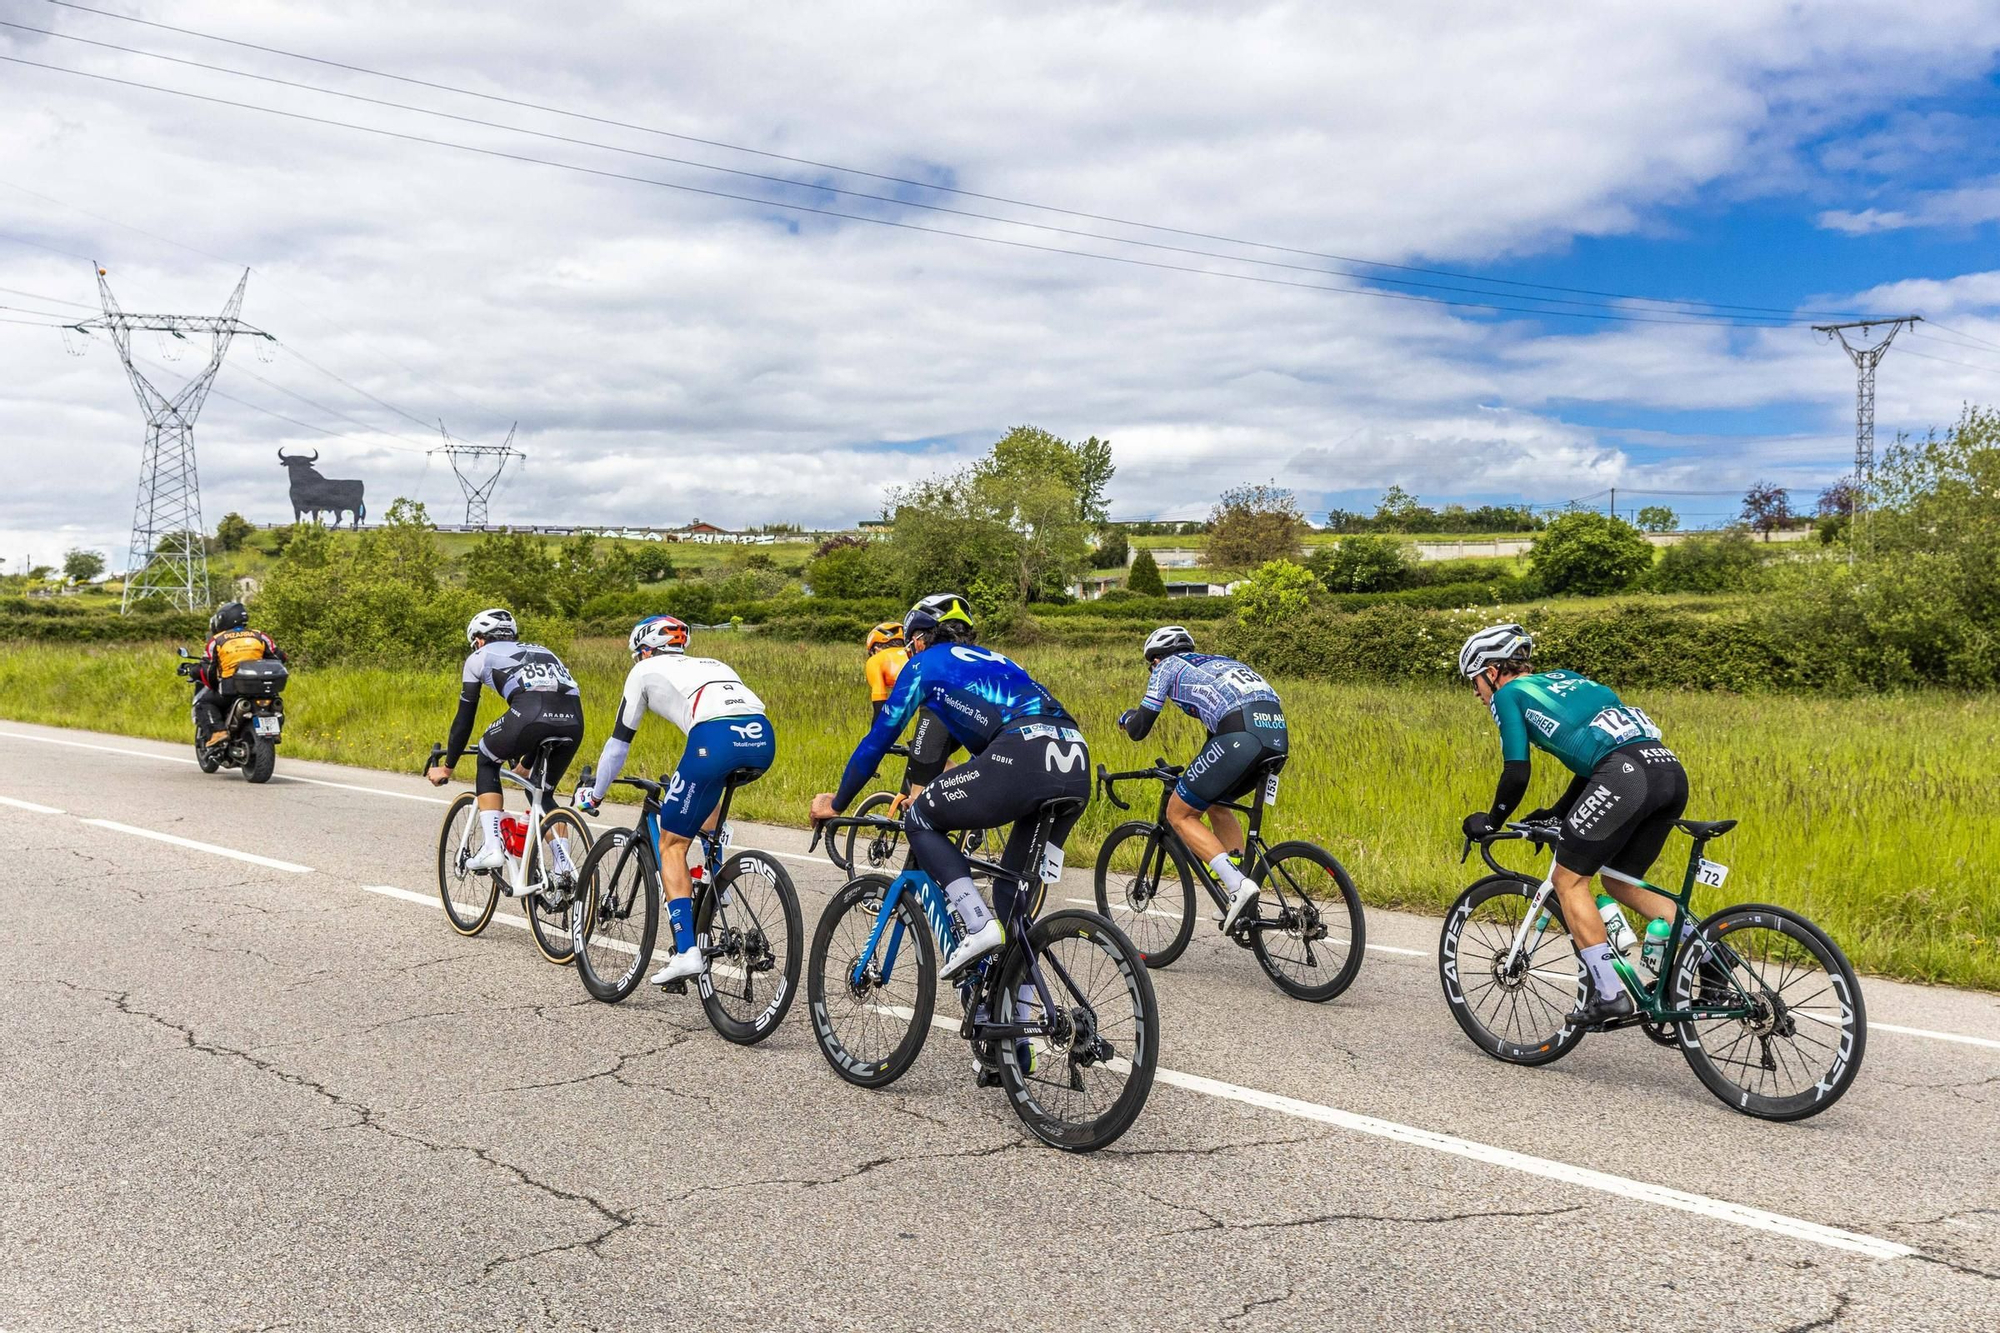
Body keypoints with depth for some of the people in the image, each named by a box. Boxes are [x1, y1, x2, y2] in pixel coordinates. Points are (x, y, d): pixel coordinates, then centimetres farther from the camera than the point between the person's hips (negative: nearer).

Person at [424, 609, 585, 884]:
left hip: (529, 714, -4)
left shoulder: (480, 657, 27)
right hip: (573, 719, 4)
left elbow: (464, 718, 28)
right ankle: (564, 864, 10)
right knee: (543, 793, 27)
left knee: (487, 762, 27)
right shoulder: (541, 651, 40)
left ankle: (492, 846, 15)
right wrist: (526, 763, 60)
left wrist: (447, 767, 40)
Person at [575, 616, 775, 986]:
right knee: (710, 784, 39)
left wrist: (595, 793, 41)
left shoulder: (646, 670, 24)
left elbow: (620, 741, 27)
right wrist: (688, 779, 63)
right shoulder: (710, 664, 38)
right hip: (764, 738, 6)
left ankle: (686, 951, -3)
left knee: (672, 844, 8)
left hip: (716, 740, -6)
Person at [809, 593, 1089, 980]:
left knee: (920, 820, 14)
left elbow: (879, 737, 21)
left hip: (1021, 758, -7)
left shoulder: (927, 663, 19)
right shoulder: (991, 661, 37)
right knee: (1015, 890, 20)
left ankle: (979, 926, -2)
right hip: (1077, 767, 7)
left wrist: (837, 803, 32)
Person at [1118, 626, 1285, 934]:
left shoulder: (1168, 666, 17)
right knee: (1215, 802, 28)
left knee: (1179, 813, 6)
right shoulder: (1218, 662, 36)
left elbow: (1139, 729, 14)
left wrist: (1126, 717, 37)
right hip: (1279, 737, 8)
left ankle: (1238, 885, -11)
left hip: (1241, 736, -7)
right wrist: (1199, 771, 56)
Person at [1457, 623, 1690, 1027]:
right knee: (1618, 881, 22)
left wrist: (1491, 822, 21)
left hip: (1626, 775, -8)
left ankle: (1609, 993, 0)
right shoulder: (1565, 679, 33)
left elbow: (1516, 774, 5)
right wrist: (1556, 813, 42)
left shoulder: (1510, 694, 11)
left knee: (1569, 879, 6)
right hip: (1672, 770, 8)